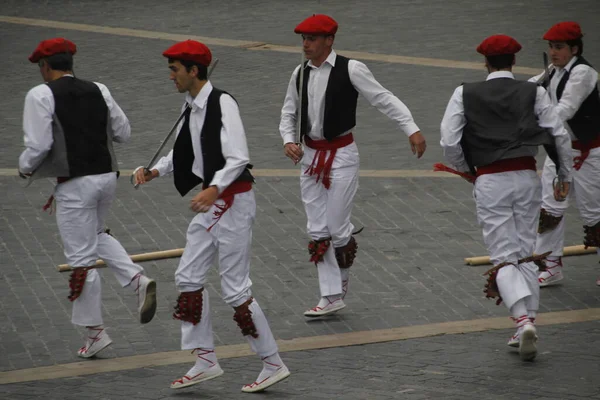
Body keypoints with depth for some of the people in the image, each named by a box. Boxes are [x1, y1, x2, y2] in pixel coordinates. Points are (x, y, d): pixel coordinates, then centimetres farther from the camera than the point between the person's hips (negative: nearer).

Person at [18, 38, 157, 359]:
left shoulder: (41, 95, -8)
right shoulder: (98, 91, 8)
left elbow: (38, 144, -14)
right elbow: (123, 133, 12)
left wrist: (25, 166, 6)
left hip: (75, 184, -6)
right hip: (107, 175, 6)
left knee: (81, 257, 3)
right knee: (96, 236, 28)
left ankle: (95, 332, 9)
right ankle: (138, 280, 7)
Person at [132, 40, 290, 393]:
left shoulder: (222, 104, -19)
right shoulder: (191, 107, 8)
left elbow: (239, 158, -26)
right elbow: (183, 152, 21)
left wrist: (214, 188, -40)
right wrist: (155, 171, 6)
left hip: (233, 201, -10)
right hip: (211, 202, 10)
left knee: (236, 289, -5)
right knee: (188, 277, 12)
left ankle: (273, 364, 6)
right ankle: (206, 361, 21)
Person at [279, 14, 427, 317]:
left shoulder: (350, 70, -12)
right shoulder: (300, 74, 5)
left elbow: (383, 99, -12)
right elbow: (289, 113, 15)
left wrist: (412, 130, -21)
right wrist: (289, 140, -3)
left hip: (341, 155, -6)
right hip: (310, 155, 6)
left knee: (337, 226, -3)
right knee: (317, 230, 5)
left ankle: (343, 276, 28)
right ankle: (332, 297, 11)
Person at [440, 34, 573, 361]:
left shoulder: (465, 94, -1)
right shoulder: (534, 93, 1)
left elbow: (449, 142, -4)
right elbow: (560, 136, 0)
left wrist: (466, 170, 13)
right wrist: (565, 177, 12)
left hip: (490, 182, -2)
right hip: (526, 177, 2)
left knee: (504, 256, -1)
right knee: (526, 253, 14)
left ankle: (523, 319, -21)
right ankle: (528, 319, 13)